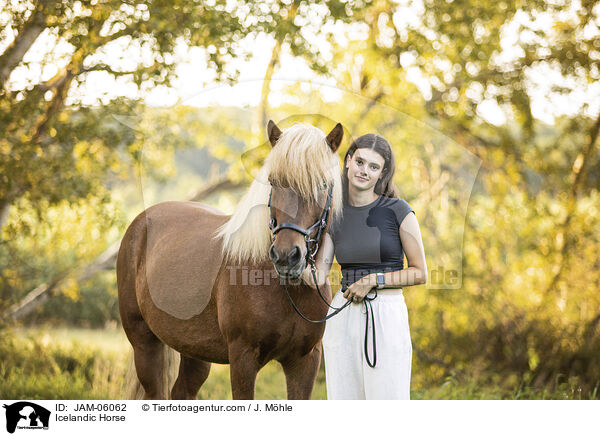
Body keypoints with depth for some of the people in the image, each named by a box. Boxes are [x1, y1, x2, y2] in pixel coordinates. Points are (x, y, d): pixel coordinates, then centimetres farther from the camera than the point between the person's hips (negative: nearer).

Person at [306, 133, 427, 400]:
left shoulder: (397, 211, -4)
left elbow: (420, 273, -2)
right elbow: (318, 276, 2)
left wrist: (373, 280, -12)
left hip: (387, 317, -4)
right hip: (343, 317, 4)